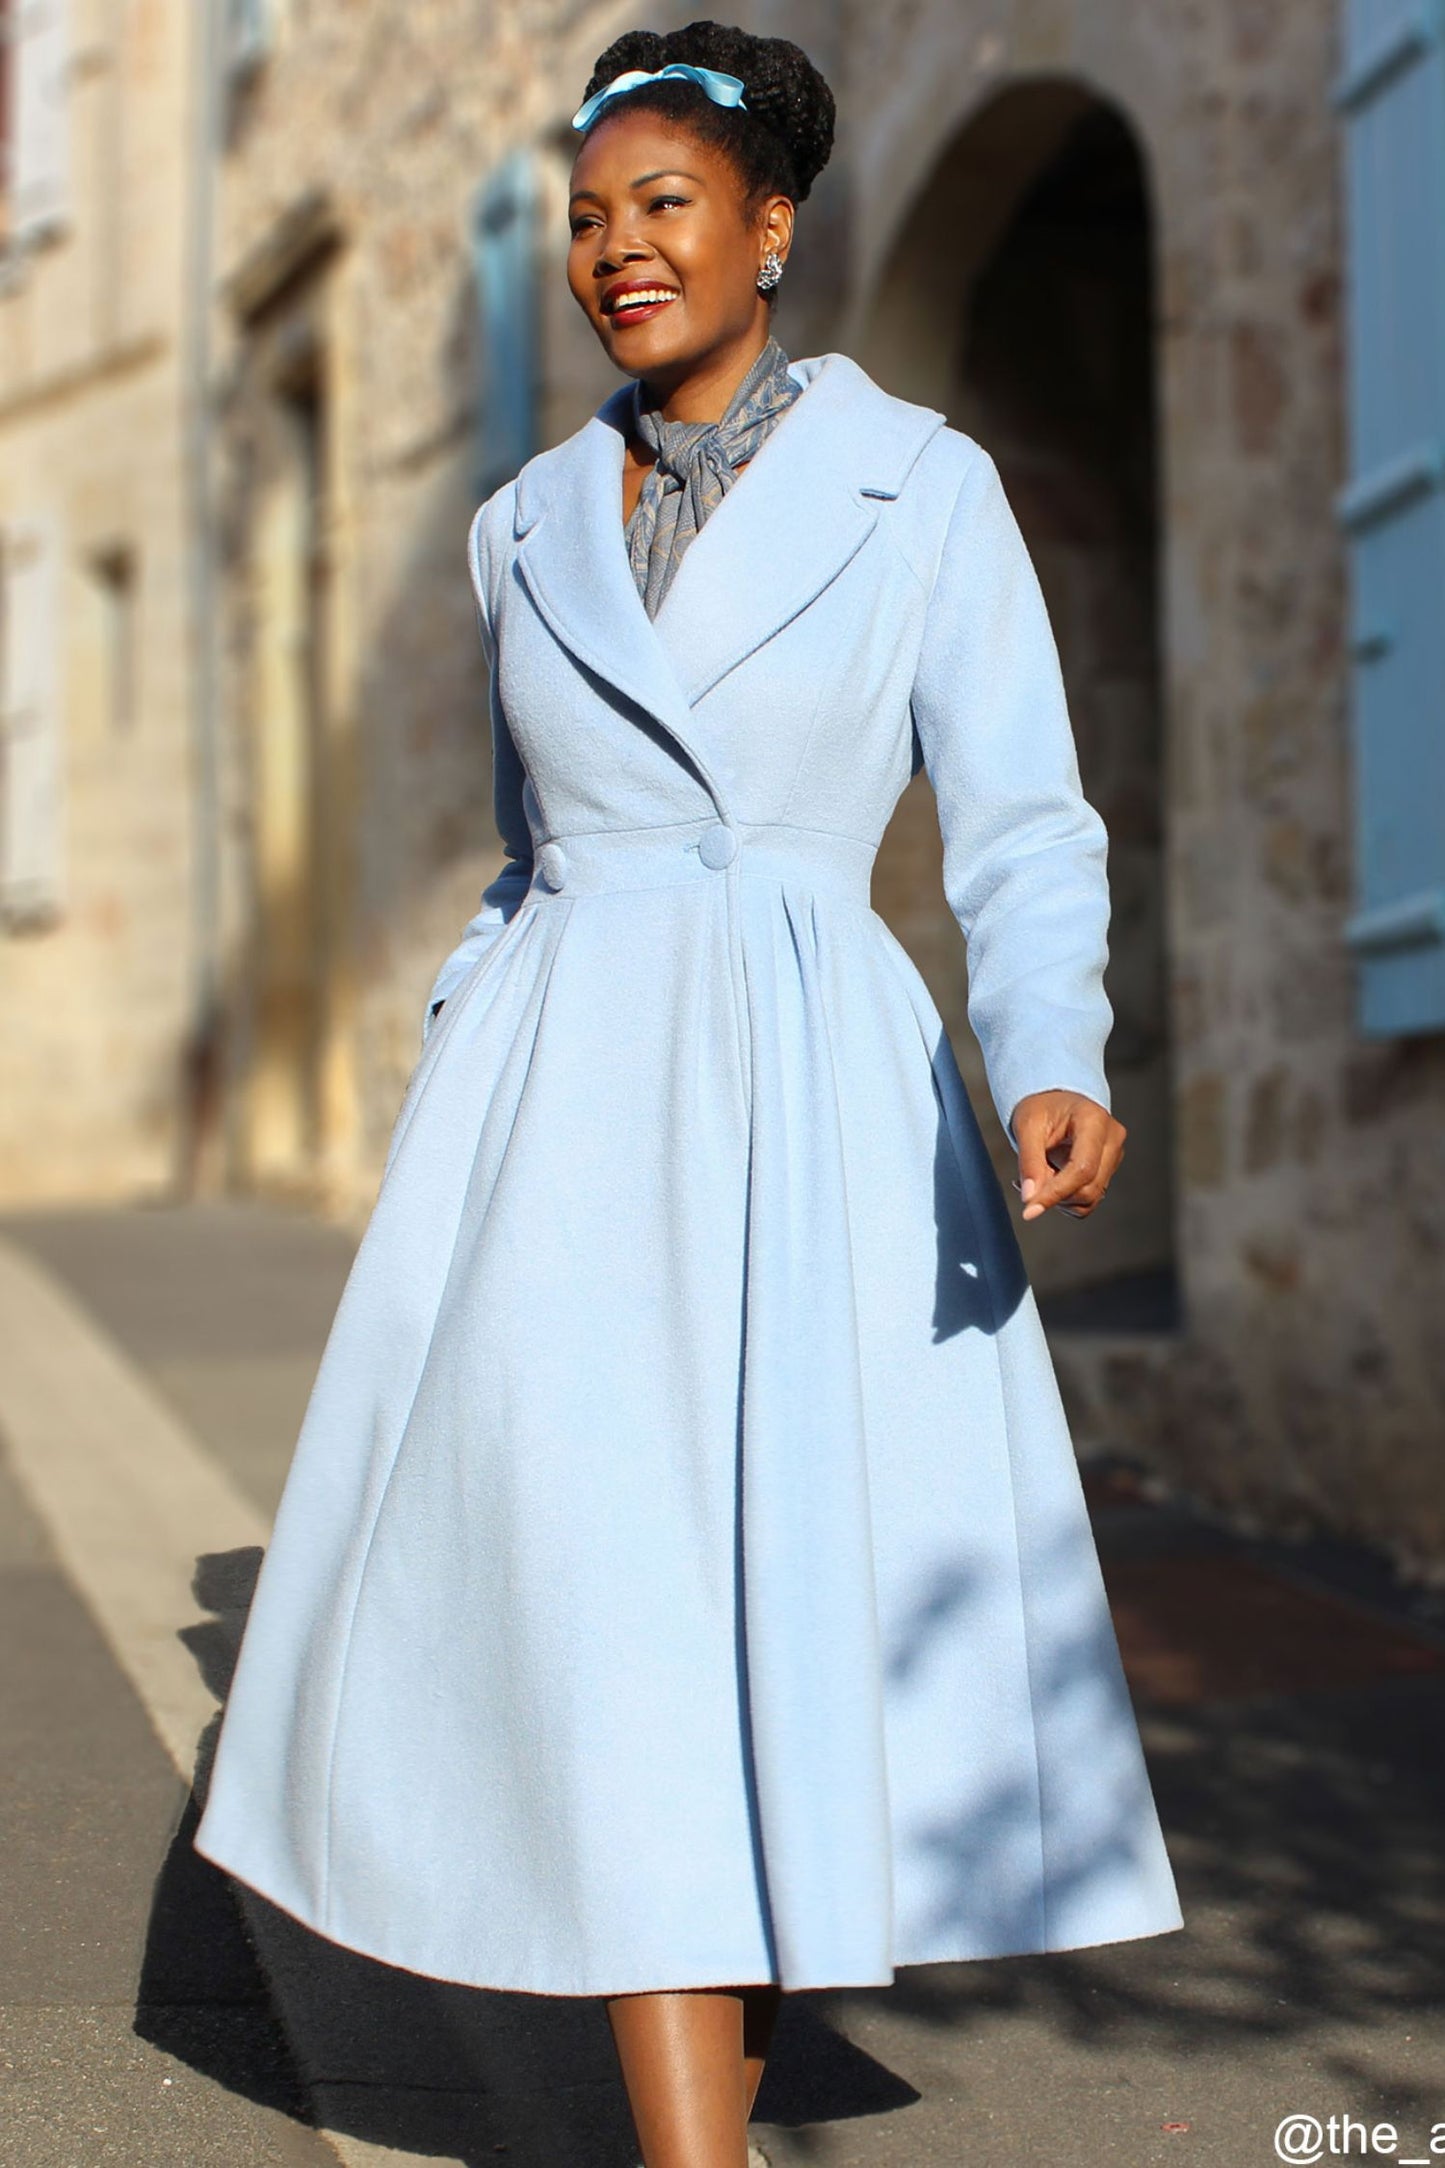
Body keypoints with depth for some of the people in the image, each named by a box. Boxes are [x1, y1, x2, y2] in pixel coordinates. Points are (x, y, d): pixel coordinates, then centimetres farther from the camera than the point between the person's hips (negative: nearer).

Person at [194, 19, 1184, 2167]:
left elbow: (1024, 832, -2)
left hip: (819, 1117, -2)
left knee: (809, 1626, 0)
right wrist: (444, 1102, 19)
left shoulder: (927, 486, 4)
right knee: (608, 1610, -11)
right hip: (561, 1110, 2)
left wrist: (1055, 1071, -19)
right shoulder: (528, 533, 14)